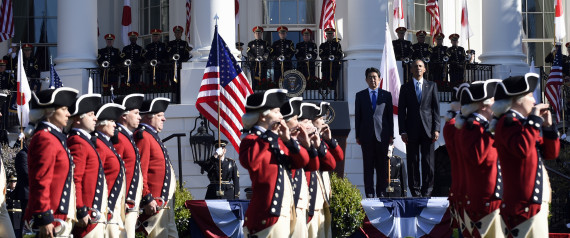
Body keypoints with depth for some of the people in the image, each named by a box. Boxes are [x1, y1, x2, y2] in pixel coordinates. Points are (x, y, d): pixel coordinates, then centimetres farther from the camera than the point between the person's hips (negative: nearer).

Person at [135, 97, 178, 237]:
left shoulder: (153, 136, 19)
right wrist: (147, 199, -23)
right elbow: (140, 171, -20)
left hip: (165, 199, 11)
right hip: (156, 200, -11)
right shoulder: (143, 136, -13)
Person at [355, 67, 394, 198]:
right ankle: (369, 193, 3)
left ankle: (381, 192, 7)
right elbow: (357, 117, 8)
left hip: (382, 135, 0)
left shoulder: (386, 95, 9)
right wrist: (358, 136, 3)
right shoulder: (360, 95, 9)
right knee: (368, 166, 1)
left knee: (382, 166, 1)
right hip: (367, 135, 0)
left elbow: (390, 116, 8)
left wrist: (391, 134, 2)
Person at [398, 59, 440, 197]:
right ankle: (415, 192, 6)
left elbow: (436, 108, 7)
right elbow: (401, 111, 6)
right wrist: (403, 131, -3)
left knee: (428, 162, -2)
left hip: (427, 129, 0)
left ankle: (426, 192, 3)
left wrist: (436, 129, -2)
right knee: (413, 162, 1)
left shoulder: (431, 86, 11)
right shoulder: (405, 88, 10)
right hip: (412, 131, 0)